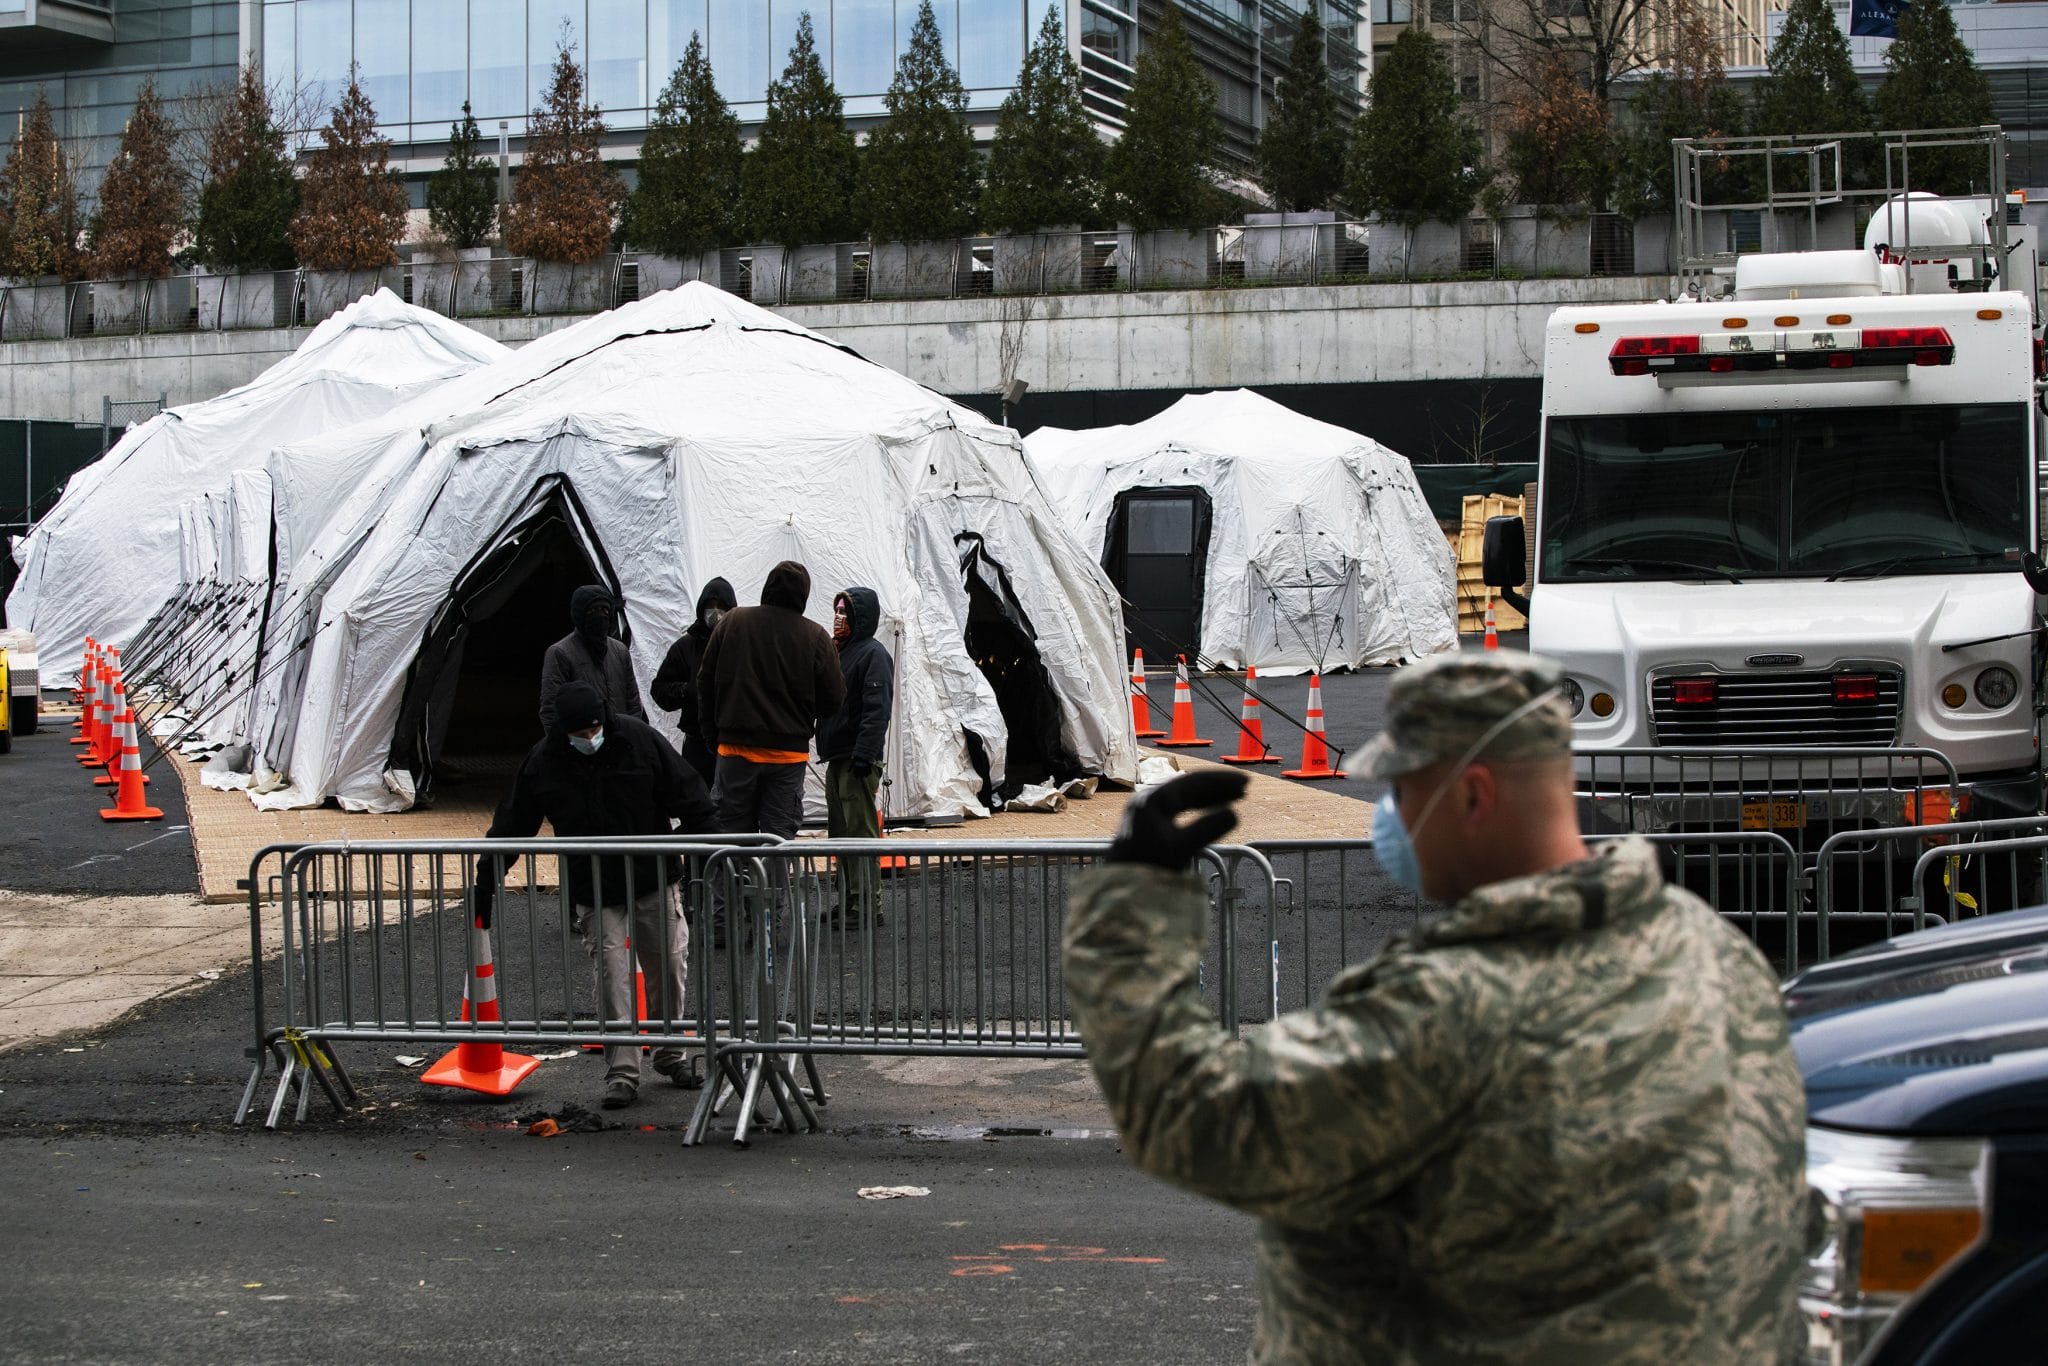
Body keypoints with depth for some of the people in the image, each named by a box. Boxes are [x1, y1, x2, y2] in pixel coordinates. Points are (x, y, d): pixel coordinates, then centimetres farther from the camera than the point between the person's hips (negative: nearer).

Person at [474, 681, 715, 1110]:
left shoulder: (640, 740, -10)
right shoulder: (543, 763, -7)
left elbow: (689, 800, -2)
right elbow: (510, 826, 3)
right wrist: (485, 884, 4)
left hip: (655, 882, 1)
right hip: (593, 893, -1)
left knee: (668, 969, 7)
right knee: (612, 977, -9)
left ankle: (671, 1055, 26)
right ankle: (621, 1073, -4)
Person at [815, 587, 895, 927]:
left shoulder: (873, 654, -10)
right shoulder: (839, 652, 19)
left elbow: (876, 708, -18)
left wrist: (863, 755, -24)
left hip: (857, 760, -10)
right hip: (836, 758, 10)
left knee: (860, 832, -10)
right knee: (841, 833, 13)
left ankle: (865, 907, -10)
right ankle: (850, 902, 20)